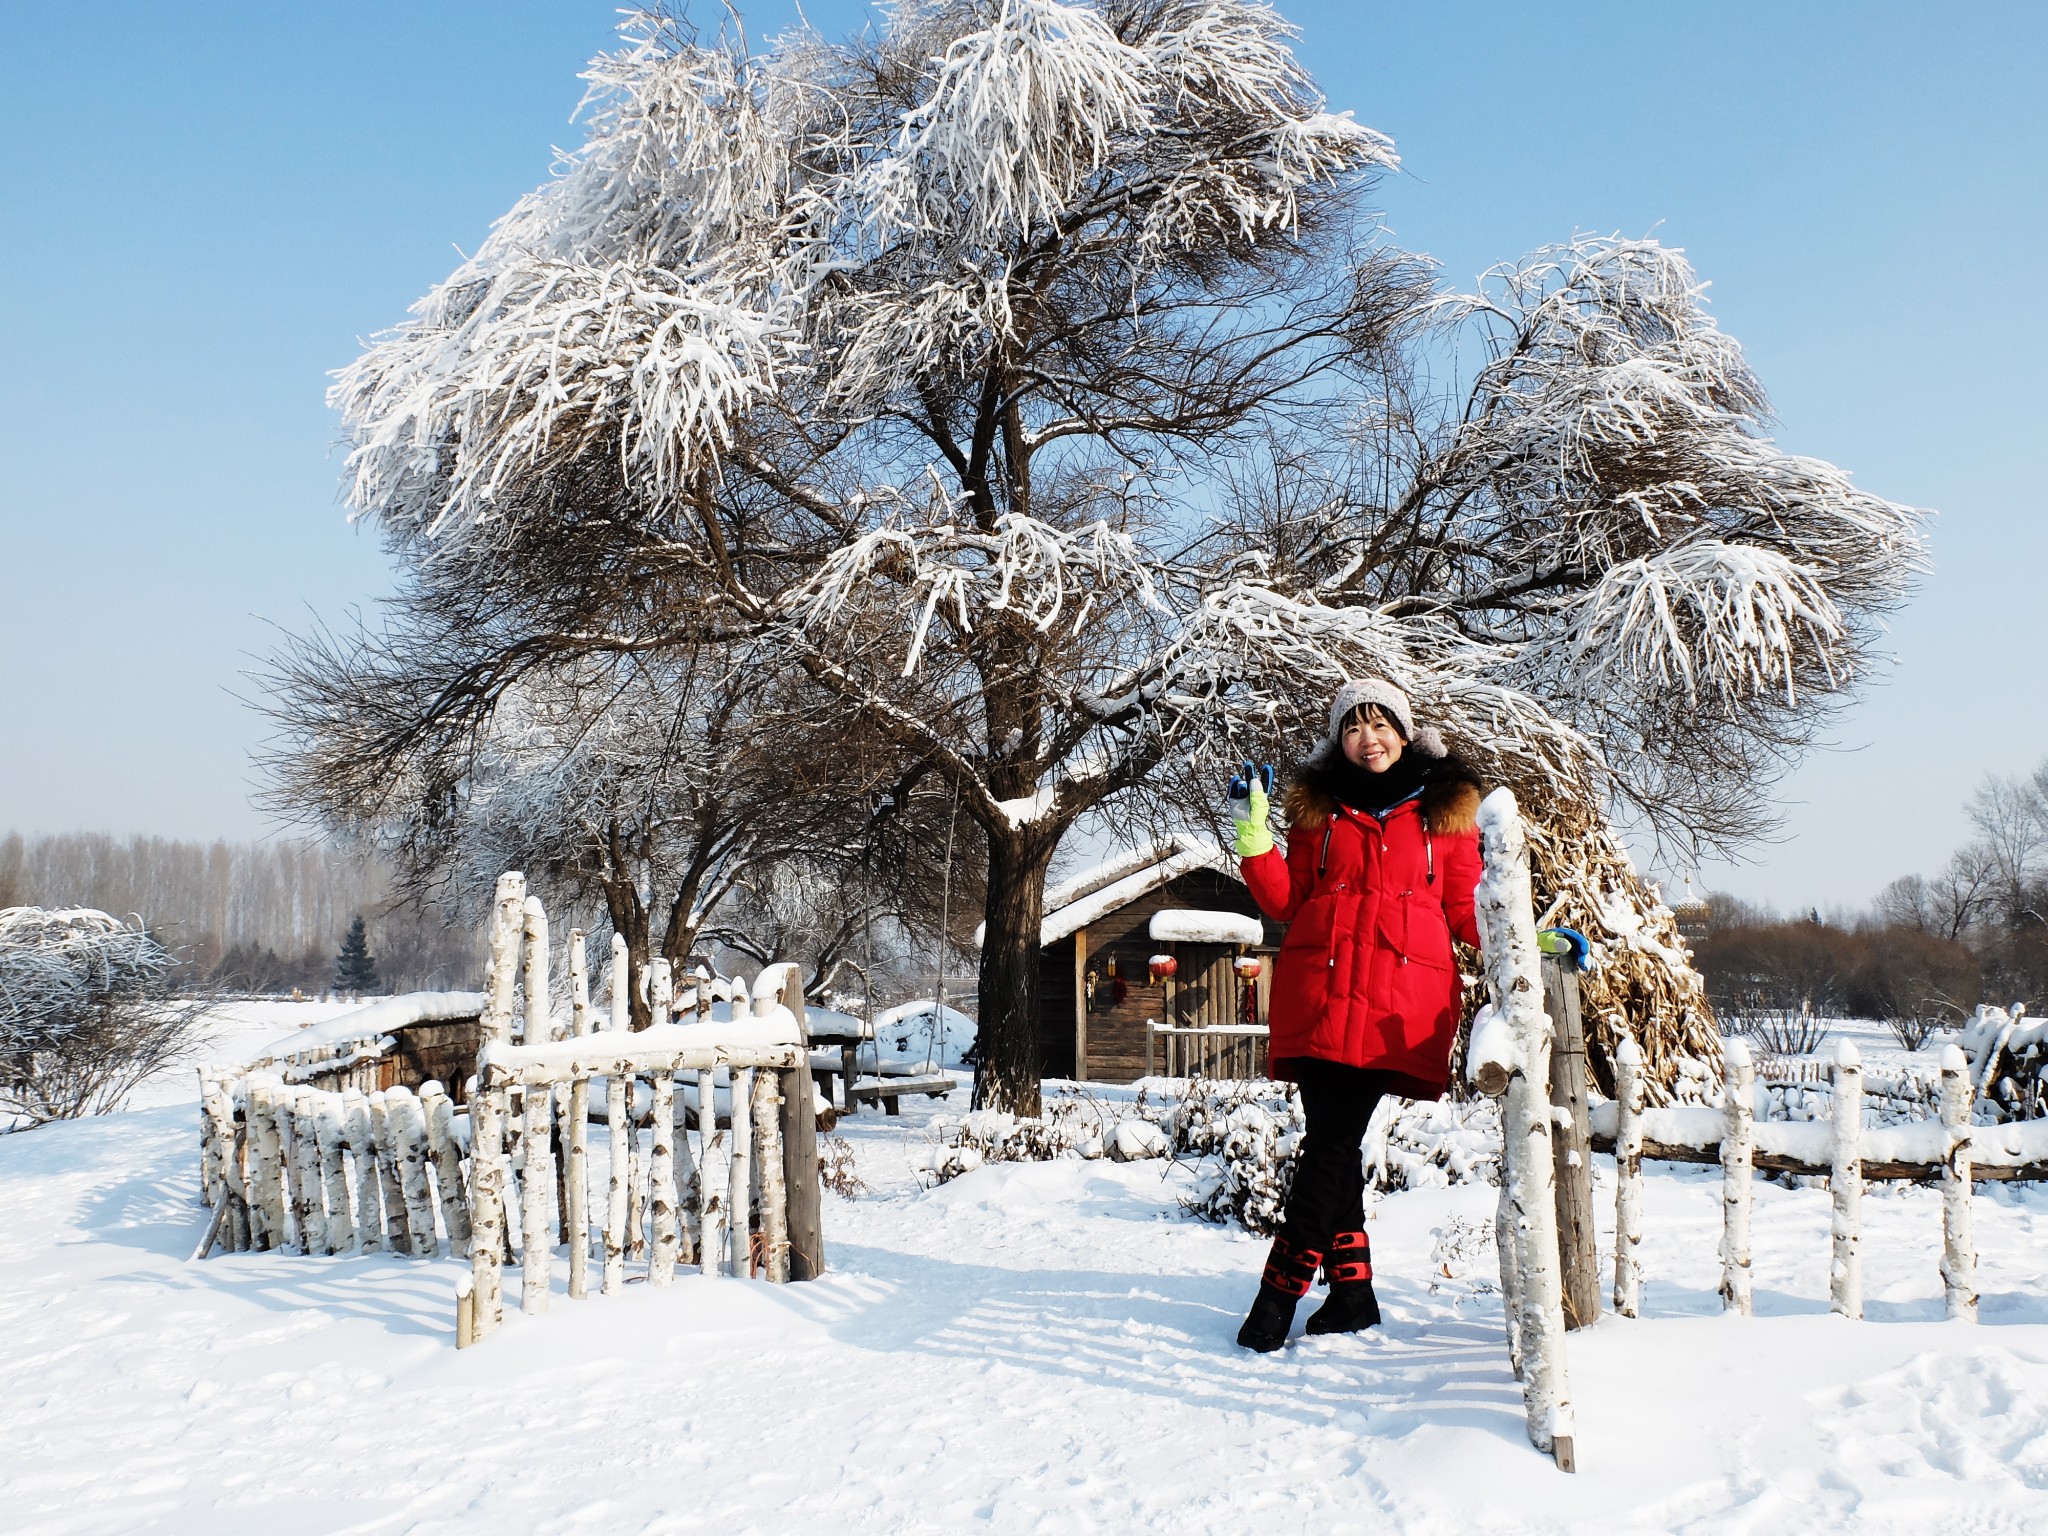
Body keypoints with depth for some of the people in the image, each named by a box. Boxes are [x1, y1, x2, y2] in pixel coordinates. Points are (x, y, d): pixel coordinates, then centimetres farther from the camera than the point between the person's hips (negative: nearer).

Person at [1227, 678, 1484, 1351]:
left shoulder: (1447, 808, 14)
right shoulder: (1317, 805, 16)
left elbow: (1466, 908, 15)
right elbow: (1285, 901, 13)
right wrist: (1253, 831, 2)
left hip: (1401, 999, -2)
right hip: (1319, 990, 2)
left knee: (1332, 1142, -8)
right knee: (1330, 1139, -3)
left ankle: (1281, 1291, -3)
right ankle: (1352, 1290, 10)